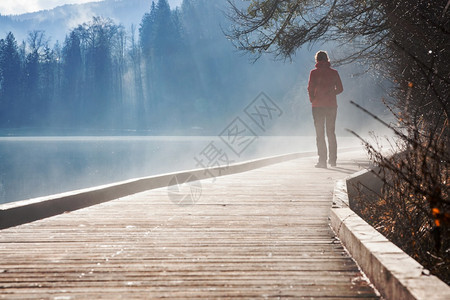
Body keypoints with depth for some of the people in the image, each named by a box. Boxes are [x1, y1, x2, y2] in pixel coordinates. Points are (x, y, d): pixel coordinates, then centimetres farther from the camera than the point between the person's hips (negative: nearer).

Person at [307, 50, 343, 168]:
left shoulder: (314, 72, -5)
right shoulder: (334, 72, 4)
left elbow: (310, 88, -10)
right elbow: (340, 88, 5)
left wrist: (312, 99, 7)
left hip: (318, 106, -3)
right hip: (332, 105, 3)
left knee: (320, 133, 0)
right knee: (331, 133, 13)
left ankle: (322, 160, -5)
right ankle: (332, 160, 15)